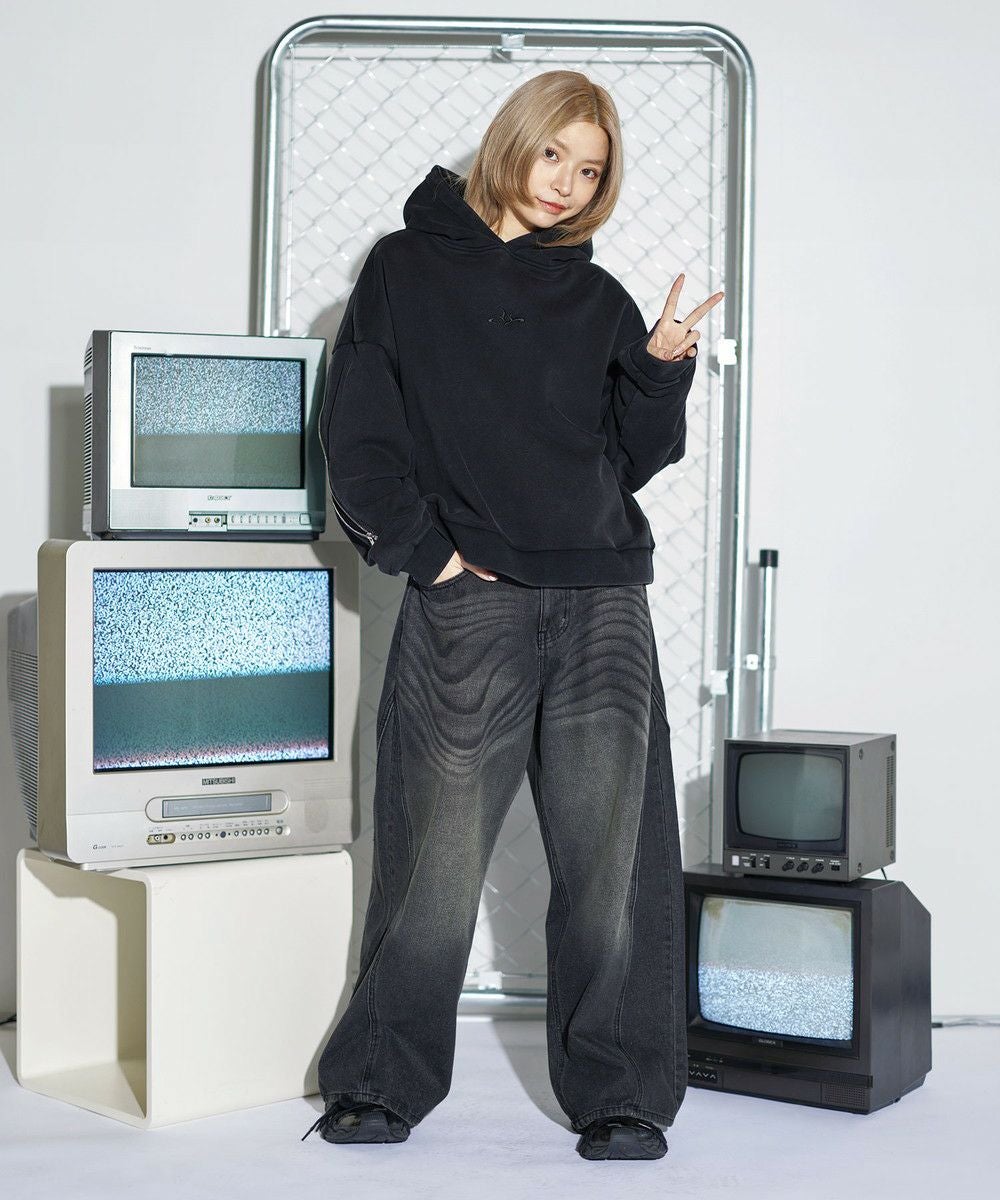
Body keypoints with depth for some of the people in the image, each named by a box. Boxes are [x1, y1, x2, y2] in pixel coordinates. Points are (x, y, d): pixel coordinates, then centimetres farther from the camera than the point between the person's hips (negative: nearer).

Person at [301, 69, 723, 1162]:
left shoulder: (597, 299, 17)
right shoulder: (408, 269, 9)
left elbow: (636, 459, 14)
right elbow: (357, 437, 4)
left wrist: (661, 369, -3)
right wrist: (427, 553, -5)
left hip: (602, 602, 3)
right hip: (466, 604, -2)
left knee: (611, 856, -1)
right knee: (438, 856, -3)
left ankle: (621, 1095, 7)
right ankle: (385, 1083, 13)